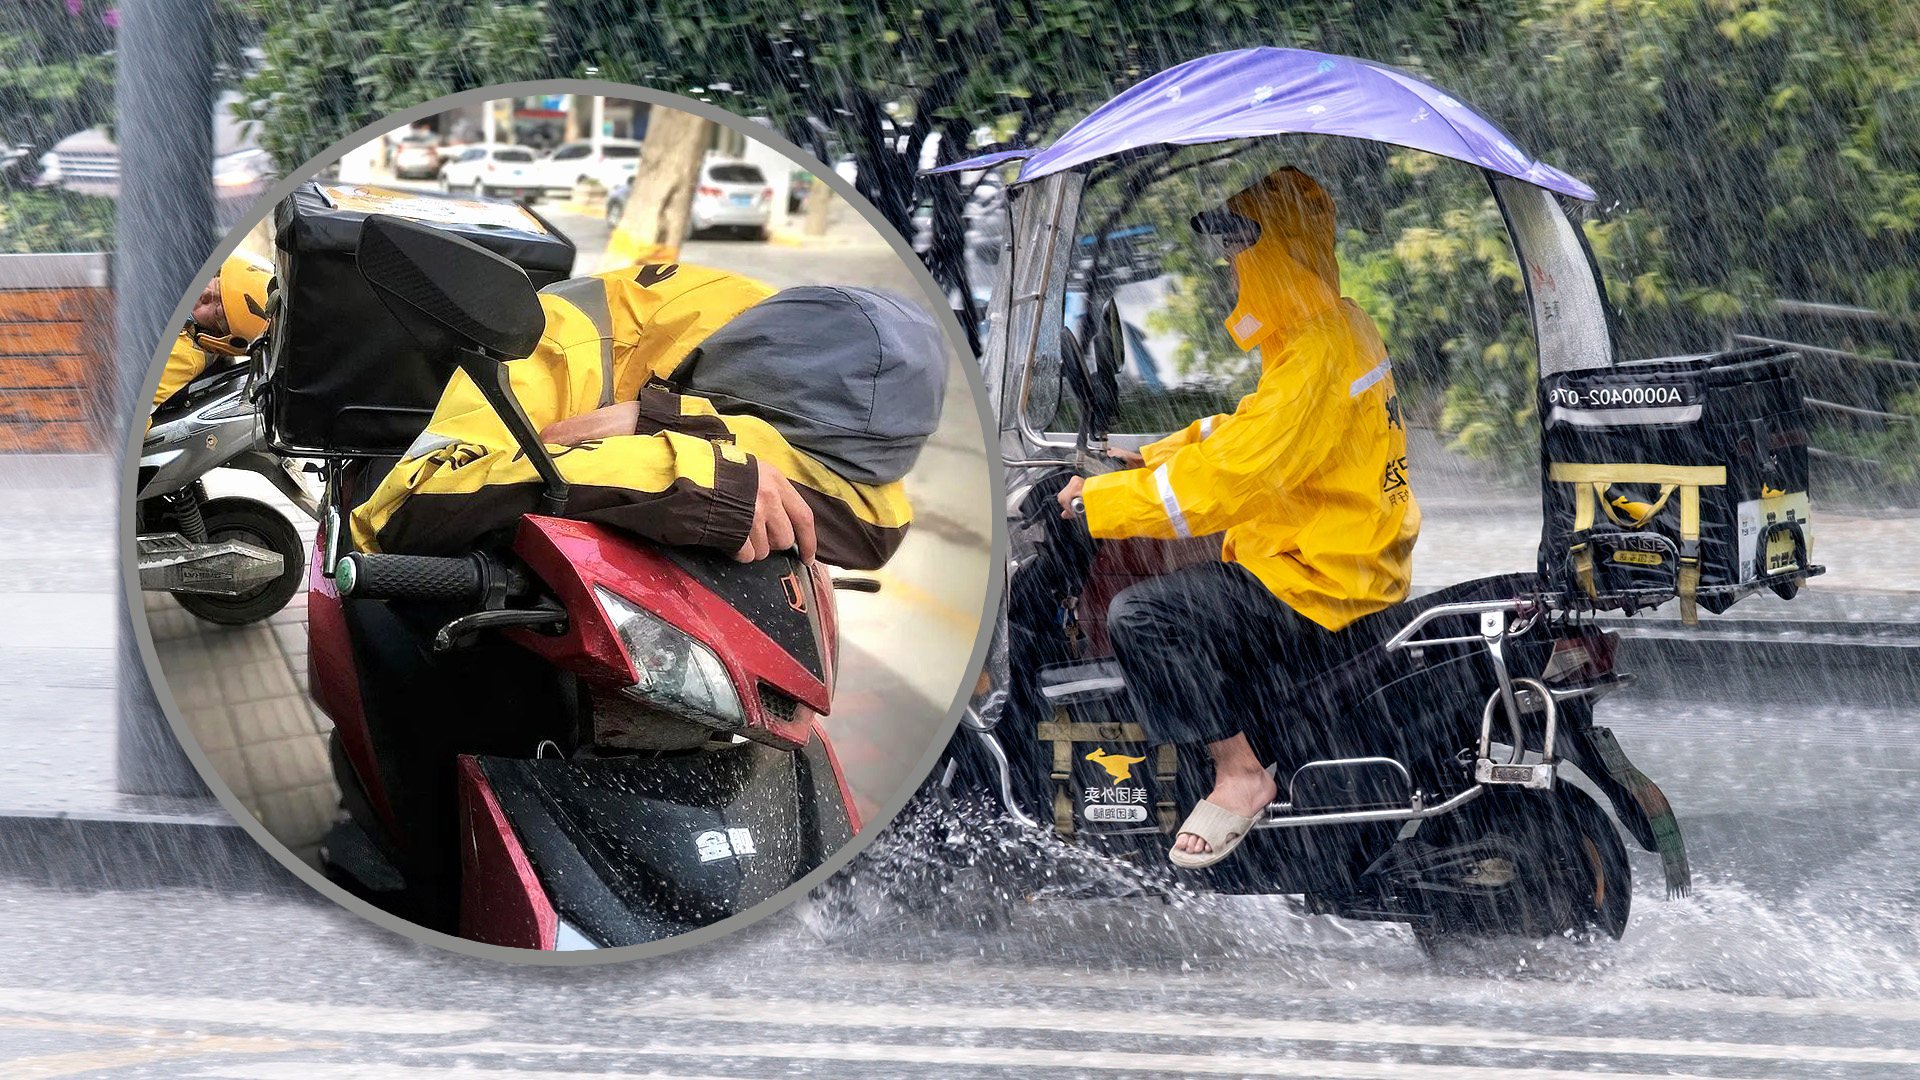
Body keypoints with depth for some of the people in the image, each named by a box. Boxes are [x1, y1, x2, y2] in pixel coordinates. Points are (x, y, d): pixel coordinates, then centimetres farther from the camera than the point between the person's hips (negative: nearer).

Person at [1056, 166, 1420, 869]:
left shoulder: (1317, 360, -24)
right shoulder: (1340, 327, 9)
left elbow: (1222, 483, -25)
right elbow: (1251, 431, 23)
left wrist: (1098, 499, -16)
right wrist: (1158, 455, 13)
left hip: (1322, 589, -11)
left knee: (1140, 619, -19)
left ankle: (1239, 775, -8)